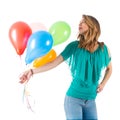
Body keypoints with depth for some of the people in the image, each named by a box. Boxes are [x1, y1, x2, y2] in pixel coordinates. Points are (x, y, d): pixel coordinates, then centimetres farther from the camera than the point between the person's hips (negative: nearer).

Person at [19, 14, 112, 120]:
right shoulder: (74, 46, -4)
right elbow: (54, 63, -8)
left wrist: (103, 84, 3)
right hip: (73, 98, -3)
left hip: (90, 100, 3)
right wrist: (32, 71, -17)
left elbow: (109, 68, 19)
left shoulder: (103, 49, 2)